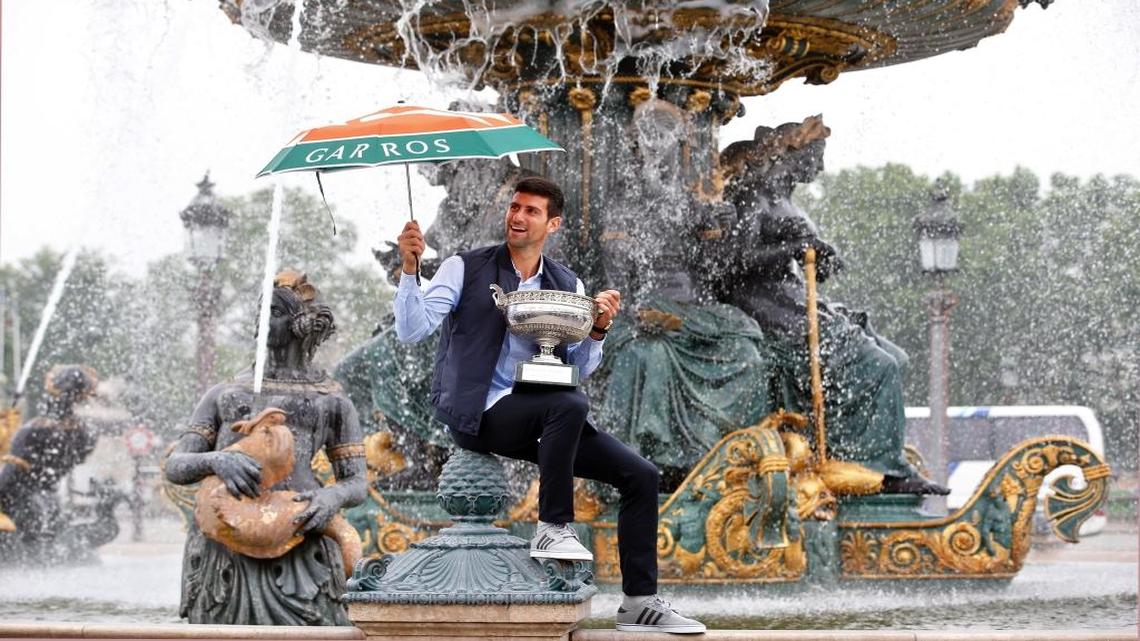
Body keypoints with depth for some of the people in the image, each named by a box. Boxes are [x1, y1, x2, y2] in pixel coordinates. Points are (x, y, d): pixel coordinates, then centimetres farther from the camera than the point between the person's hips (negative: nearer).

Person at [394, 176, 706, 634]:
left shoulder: (567, 285, 13)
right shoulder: (466, 269, 0)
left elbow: (579, 369, 13)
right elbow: (412, 330, -9)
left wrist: (598, 330, -6)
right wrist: (409, 269, -22)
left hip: (543, 416, 6)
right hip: (479, 412, -6)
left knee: (640, 475, -7)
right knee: (569, 404, -36)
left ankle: (639, 602, -2)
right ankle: (553, 527, -23)